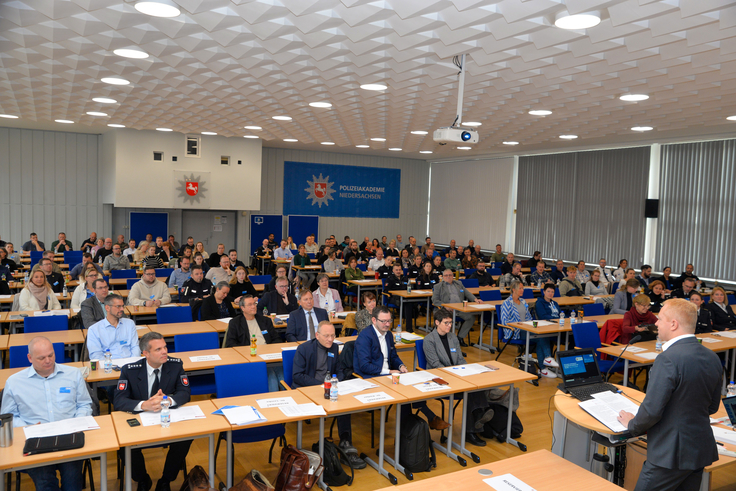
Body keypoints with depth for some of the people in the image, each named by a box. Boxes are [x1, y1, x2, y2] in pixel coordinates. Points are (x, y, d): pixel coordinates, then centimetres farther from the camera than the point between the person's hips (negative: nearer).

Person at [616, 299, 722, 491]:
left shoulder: (668, 359, -24)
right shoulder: (713, 358, 3)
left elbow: (652, 409, -22)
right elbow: (712, 406, 14)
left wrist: (632, 425, -3)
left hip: (671, 454, -8)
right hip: (702, 450, 8)